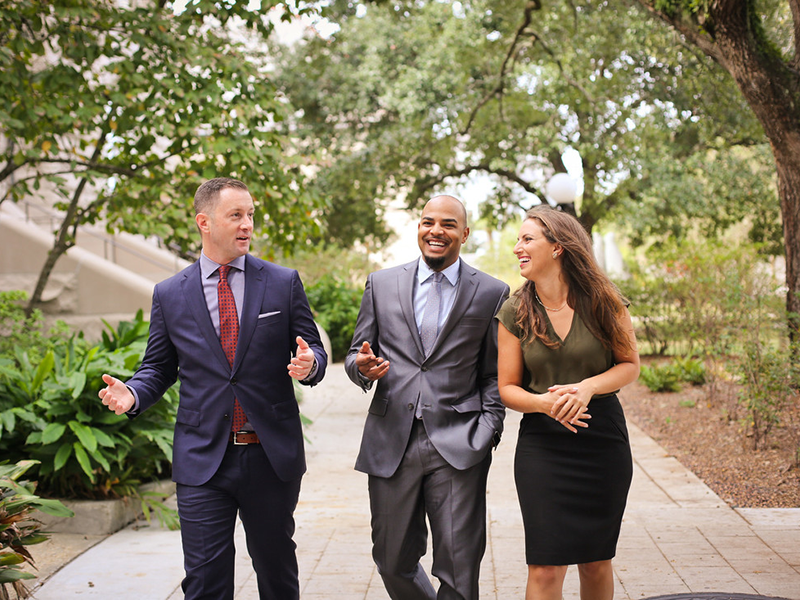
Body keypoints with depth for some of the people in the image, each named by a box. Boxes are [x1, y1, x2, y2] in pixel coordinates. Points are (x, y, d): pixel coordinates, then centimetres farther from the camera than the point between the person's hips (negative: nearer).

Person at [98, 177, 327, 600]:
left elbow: (314, 351, 5)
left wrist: (309, 363, -19)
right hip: (202, 460, 0)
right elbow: (158, 369, 10)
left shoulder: (283, 283, 3)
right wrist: (132, 394, -11)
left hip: (273, 456, 1)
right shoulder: (169, 295, 4)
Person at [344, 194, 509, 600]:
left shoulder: (492, 293, 6)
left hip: (458, 446, -2)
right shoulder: (381, 284, 10)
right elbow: (355, 355, 14)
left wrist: (488, 430, -5)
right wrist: (363, 367, -9)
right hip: (391, 444, 2)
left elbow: (495, 374, 7)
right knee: (393, 562, 11)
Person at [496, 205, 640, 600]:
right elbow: (507, 389, 3)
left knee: (596, 563, 12)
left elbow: (630, 365, 3)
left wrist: (587, 387, -16)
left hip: (603, 438, 1)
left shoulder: (602, 302, -4)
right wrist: (545, 402, -18)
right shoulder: (514, 312, -1)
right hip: (541, 445, 0)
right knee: (545, 568, -6)